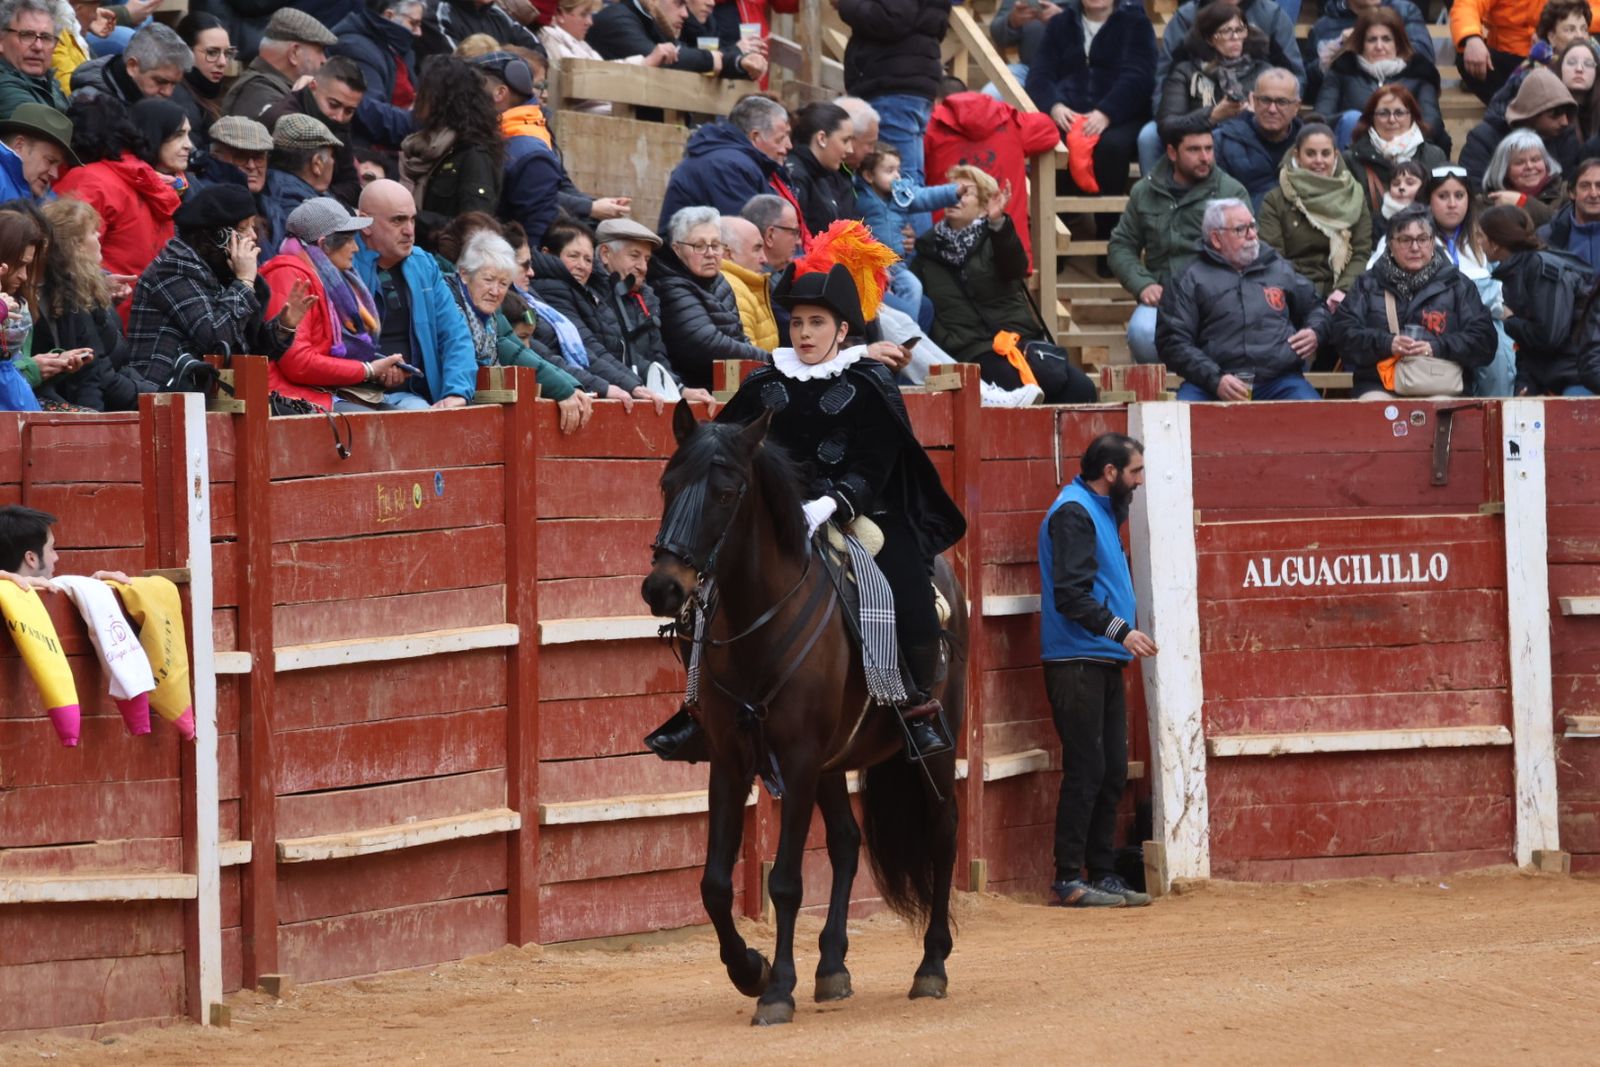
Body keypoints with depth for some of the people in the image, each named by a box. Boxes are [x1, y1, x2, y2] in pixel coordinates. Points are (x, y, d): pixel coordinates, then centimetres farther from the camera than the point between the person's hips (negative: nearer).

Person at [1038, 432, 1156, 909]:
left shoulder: (1102, 511, 18)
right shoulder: (1073, 512, -13)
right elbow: (1071, 595, -21)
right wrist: (1119, 630, -27)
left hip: (1104, 663, 10)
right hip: (1077, 663, -10)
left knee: (1112, 771, 11)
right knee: (1086, 770, -10)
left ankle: (1103, 874, 16)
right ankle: (1068, 880, -7)